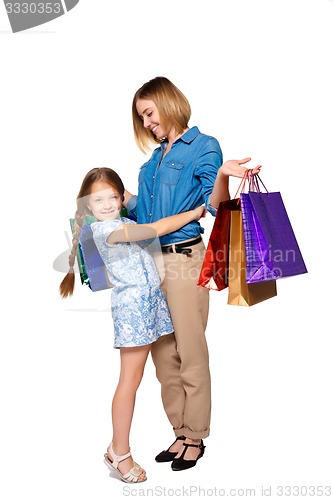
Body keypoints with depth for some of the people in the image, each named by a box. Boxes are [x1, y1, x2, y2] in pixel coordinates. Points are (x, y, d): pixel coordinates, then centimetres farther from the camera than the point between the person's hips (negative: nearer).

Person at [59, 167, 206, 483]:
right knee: (130, 380, -4)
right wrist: (195, 212, -5)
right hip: (131, 304, -9)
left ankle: (119, 444, 16)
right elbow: (157, 229, -13)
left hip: (151, 299, 9)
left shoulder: (124, 223, 17)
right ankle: (119, 453, 7)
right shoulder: (106, 229, -12)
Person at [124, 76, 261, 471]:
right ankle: (180, 432, 24)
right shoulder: (154, 160, 19)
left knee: (190, 353, 0)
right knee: (163, 354, 11)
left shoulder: (203, 146, -2)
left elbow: (214, 206, -14)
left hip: (184, 259, -7)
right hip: (152, 261, 7)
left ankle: (195, 437, 15)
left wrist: (222, 175, -31)